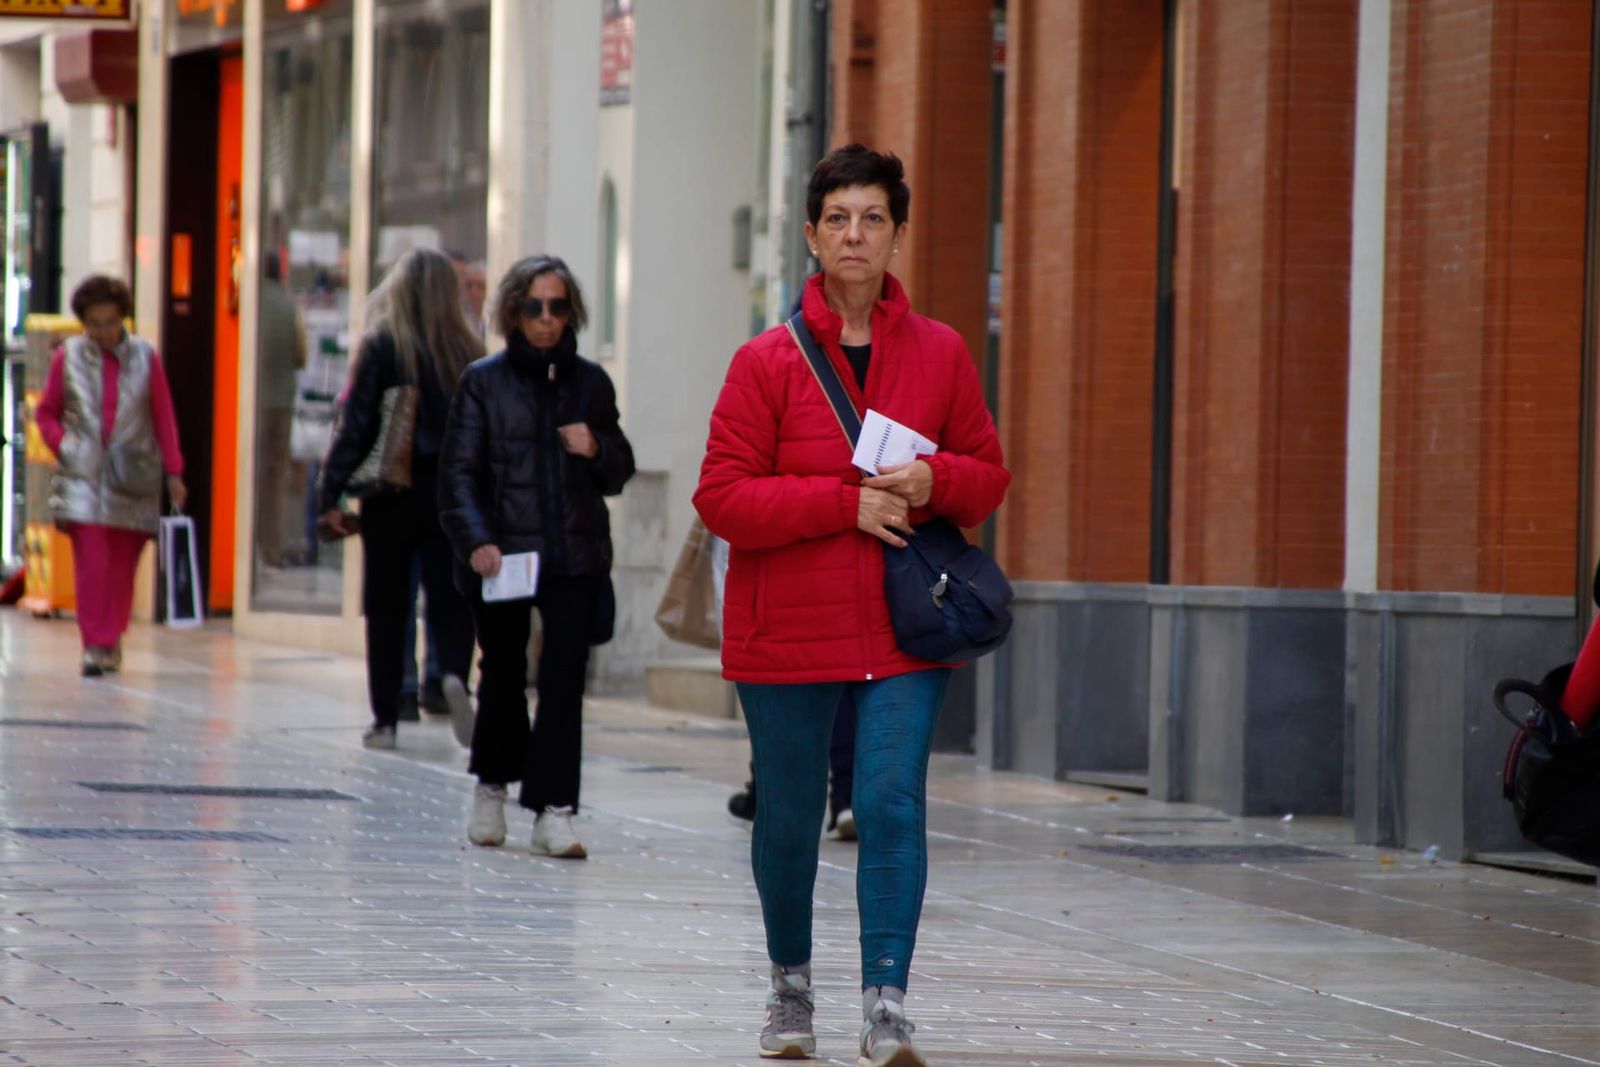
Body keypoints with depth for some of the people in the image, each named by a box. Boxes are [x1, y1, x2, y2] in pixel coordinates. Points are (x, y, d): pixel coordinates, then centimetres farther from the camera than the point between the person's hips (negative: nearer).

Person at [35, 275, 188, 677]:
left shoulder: (144, 356, 4)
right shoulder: (68, 357, 4)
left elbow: (164, 417, 7)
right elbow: (46, 413, 14)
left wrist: (173, 472, 5)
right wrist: (64, 447, -2)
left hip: (131, 477, 1)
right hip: (83, 475, -1)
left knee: (122, 566, 3)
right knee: (91, 564, -10)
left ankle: (111, 639, 17)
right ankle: (95, 646, -8)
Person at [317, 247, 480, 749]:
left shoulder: (382, 345, -6)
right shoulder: (468, 352, 0)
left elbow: (356, 425, -8)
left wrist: (333, 494, -6)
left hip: (392, 495, -1)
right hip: (452, 494, 1)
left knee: (387, 606, 8)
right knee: (450, 594, 5)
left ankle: (386, 717, 10)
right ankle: (455, 671, -24)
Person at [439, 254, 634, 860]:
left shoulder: (590, 383, 11)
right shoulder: (484, 382, 3)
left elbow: (620, 473, 18)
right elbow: (458, 473, -1)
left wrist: (597, 450, -5)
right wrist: (476, 540, -16)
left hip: (574, 556, 1)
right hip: (503, 554, -1)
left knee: (565, 679, -9)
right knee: (503, 675, 9)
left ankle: (554, 810, -9)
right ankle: (492, 786, 32)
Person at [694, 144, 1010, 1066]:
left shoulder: (941, 354, 5)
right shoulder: (768, 361, -3)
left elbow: (990, 473, 12)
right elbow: (723, 497, -7)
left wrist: (934, 483, -11)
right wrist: (847, 504, -16)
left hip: (906, 635, 1)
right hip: (788, 634, -1)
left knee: (893, 805, -13)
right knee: (789, 818, 10)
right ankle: (792, 984, 32)